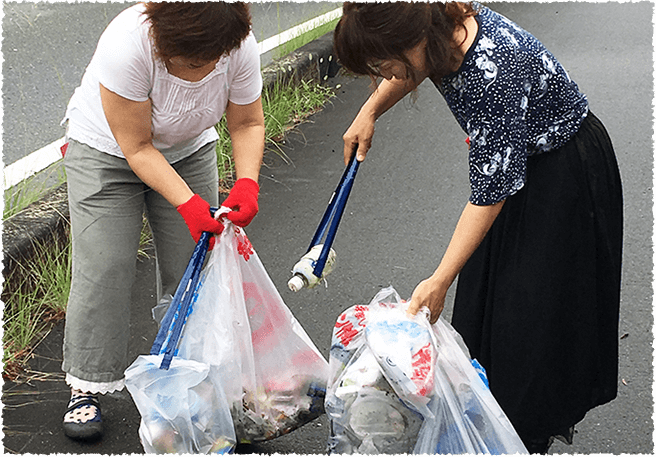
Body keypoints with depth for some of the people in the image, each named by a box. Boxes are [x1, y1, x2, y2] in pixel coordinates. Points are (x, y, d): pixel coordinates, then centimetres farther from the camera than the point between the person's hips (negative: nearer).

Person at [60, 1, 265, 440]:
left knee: (193, 265, 1)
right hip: (107, 148, -4)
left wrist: (247, 182, -28)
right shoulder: (128, 45, -39)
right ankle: (87, 387, 3)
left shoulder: (241, 47, -26)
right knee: (104, 268, -10)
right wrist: (187, 203, -38)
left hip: (188, 149, 4)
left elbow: (247, 124, -11)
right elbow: (136, 146, -31)